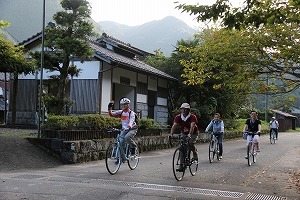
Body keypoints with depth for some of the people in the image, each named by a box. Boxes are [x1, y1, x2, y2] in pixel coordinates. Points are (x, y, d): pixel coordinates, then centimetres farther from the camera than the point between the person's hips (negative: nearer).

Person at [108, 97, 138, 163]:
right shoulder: (121, 112, -1)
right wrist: (109, 108, -22)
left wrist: (128, 127, -49)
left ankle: (133, 147, -5)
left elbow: (131, 122, -31)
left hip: (132, 129, -5)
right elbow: (111, 114, -5)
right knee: (120, 143, -9)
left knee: (127, 137, -34)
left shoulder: (131, 113, -16)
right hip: (124, 129, 5)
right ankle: (122, 158, 3)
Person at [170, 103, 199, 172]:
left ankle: (195, 152, 1)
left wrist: (189, 134, -53)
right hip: (183, 133, 3)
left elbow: (192, 126, -36)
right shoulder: (178, 117, -14)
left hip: (193, 133, -3)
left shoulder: (192, 117, -22)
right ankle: (181, 165, -5)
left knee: (190, 143, -31)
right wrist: (171, 134, -40)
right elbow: (174, 126, -23)